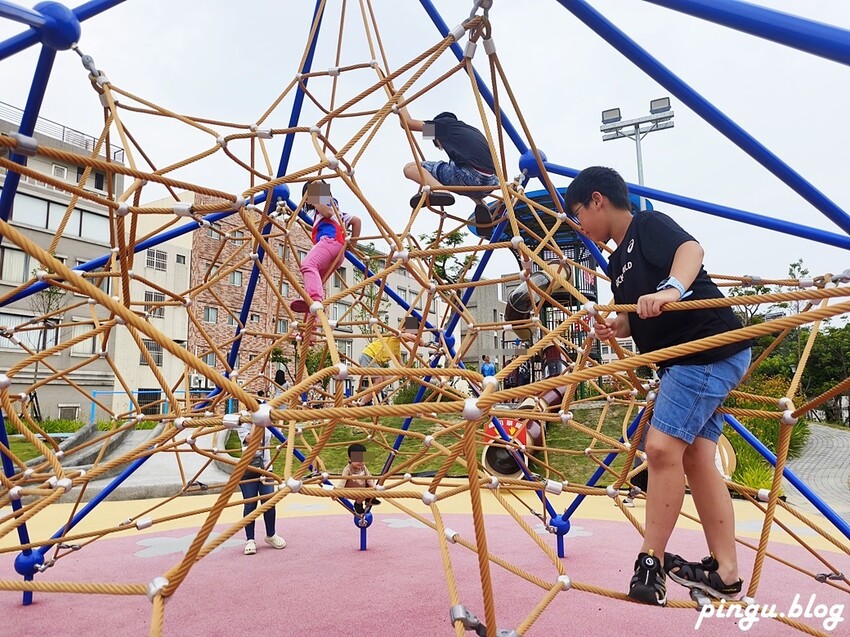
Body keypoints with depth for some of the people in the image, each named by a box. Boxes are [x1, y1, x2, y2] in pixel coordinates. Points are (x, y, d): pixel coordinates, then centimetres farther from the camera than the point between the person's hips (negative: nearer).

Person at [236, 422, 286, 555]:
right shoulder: (243, 425, -4)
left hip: (265, 468, 3)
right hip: (248, 469, -3)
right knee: (250, 504, -2)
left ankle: (271, 535, 19)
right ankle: (250, 540, 11)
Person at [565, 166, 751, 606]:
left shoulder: (648, 224, -8)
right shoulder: (618, 262, 17)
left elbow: (691, 248, -28)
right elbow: (639, 321, 22)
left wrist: (671, 288, -46)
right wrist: (615, 327, 1)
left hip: (711, 350, -10)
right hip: (683, 360, 10)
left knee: (662, 448, -15)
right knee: (695, 458, 7)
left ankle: (651, 561, -3)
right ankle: (724, 571, 14)